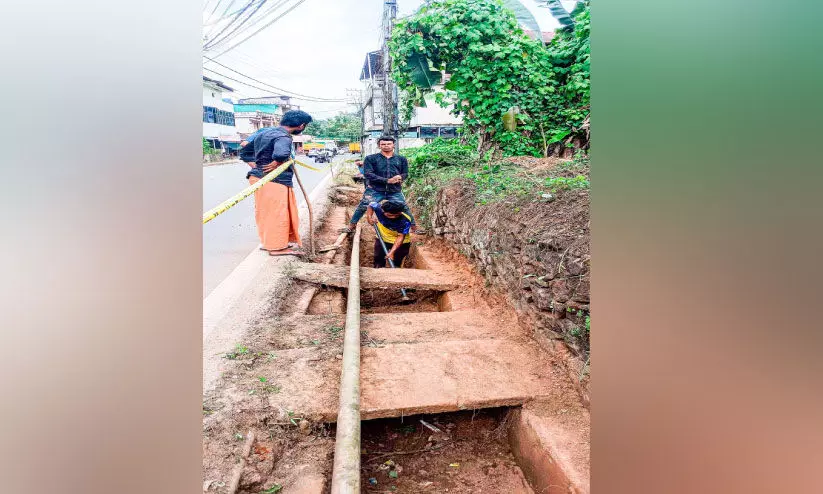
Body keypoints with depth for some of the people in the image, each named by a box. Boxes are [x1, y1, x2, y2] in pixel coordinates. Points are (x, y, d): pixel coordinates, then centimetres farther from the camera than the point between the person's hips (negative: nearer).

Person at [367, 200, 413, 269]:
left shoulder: (405, 221, -34)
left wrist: (392, 251, -32)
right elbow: (370, 205, -5)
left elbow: (401, 237, -27)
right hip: (382, 239, 3)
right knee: (379, 263, 15)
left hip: (401, 243, -3)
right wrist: (369, 217, -20)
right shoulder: (379, 209, -28)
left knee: (396, 265, 7)